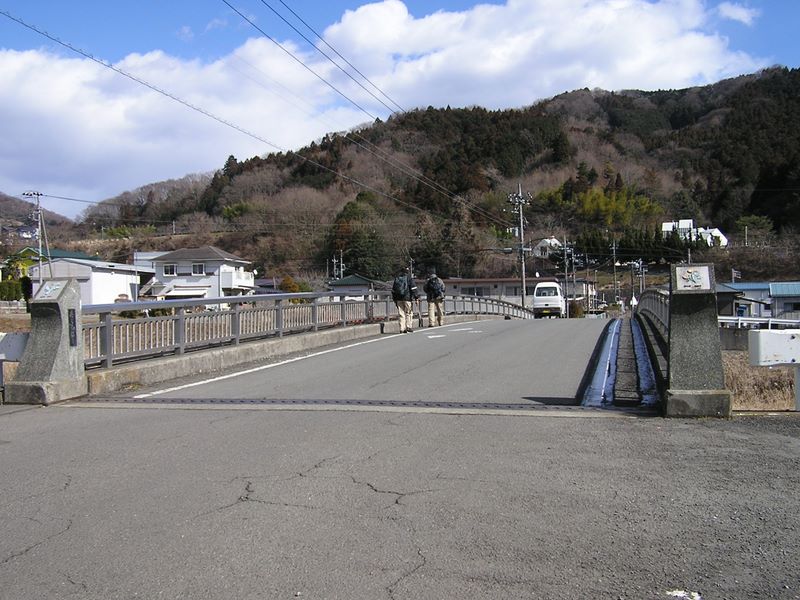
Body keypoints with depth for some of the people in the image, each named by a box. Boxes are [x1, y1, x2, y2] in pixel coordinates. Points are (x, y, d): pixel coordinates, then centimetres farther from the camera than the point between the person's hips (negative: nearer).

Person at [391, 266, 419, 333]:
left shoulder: (396, 279, 13)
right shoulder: (409, 278, -1)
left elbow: (393, 290, 15)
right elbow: (413, 289, -8)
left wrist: (394, 299, 21)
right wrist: (416, 297, -4)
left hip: (399, 299, 4)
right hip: (407, 298, -4)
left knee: (401, 314, 6)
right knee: (409, 313, 3)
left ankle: (402, 329, 3)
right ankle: (409, 327, -2)